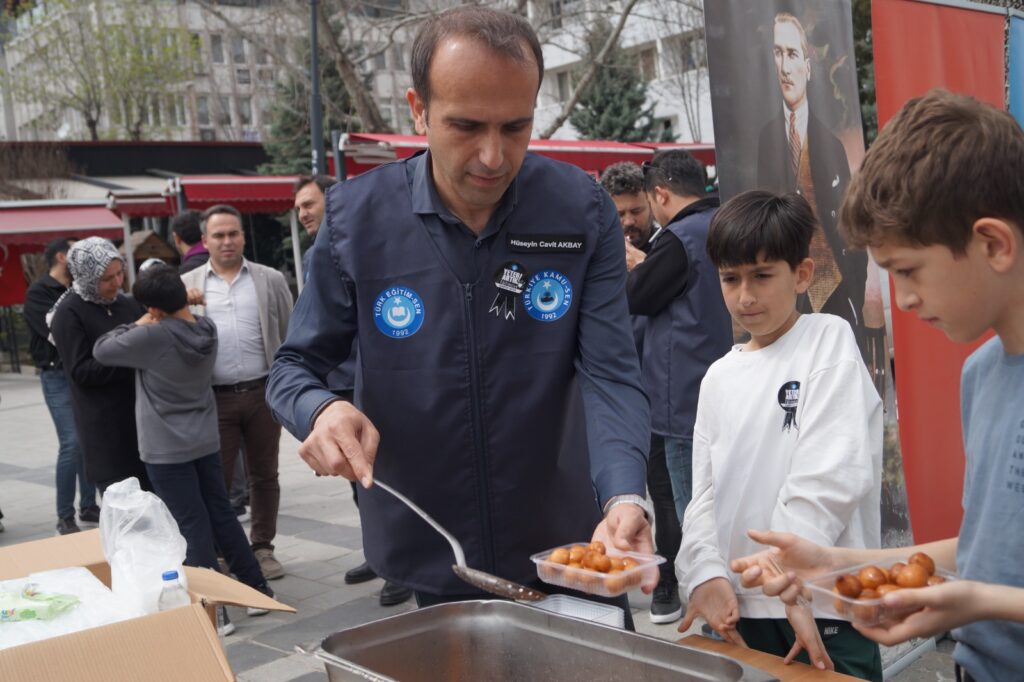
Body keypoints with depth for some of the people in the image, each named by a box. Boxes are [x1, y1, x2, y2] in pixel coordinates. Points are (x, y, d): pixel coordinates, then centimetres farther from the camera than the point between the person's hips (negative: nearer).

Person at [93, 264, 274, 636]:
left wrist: (137, 326, 2)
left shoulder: (152, 337, -21)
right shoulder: (207, 329, -1)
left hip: (166, 449, -6)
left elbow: (101, 350, -7)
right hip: (206, 441, 7)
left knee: (193, 526, -2)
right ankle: (258, 589, 23)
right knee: (222, 515, 15)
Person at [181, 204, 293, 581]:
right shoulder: (186, 285, 5)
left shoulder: (270, 280, 5)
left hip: (263, 393, 1)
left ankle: (262, 547, 22)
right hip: (214, 397, 0)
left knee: (264, 475, 10)